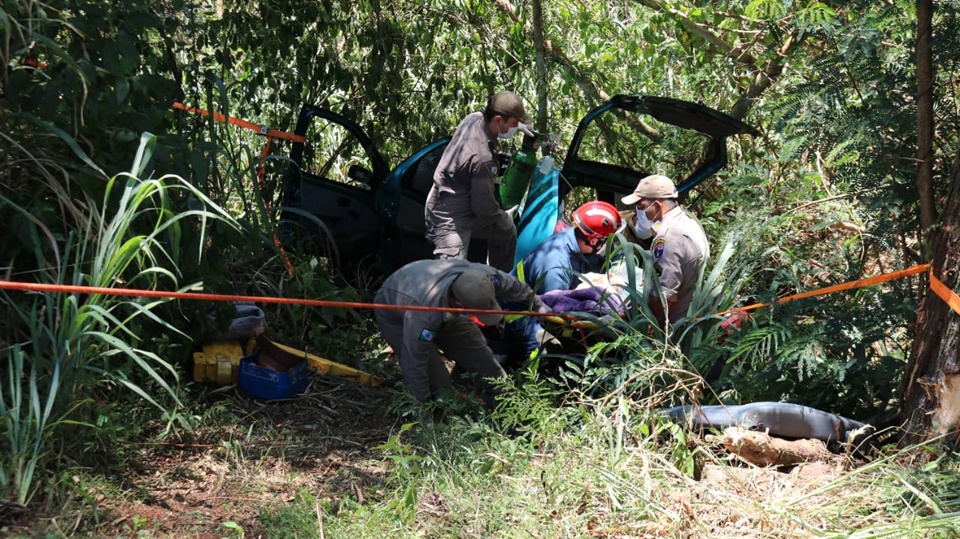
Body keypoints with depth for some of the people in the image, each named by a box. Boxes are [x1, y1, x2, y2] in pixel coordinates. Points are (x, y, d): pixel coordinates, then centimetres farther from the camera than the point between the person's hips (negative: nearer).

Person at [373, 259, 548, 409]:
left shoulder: (482, 276, -34)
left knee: (482, 358, 5)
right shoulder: (423, 313, -49)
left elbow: (514, 286, -10)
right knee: (437, 382, -19)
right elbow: (415, 362, -36)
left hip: (445, 310, 5)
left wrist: (538, 305, 7)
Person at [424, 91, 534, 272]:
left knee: (507, 232, 23)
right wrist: (504, 219, -3)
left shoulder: (474, 118, -8)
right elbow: (484, 207, -24)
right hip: (450, 219, -10)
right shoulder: (482, 158, -33)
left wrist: (519, 127, 6)